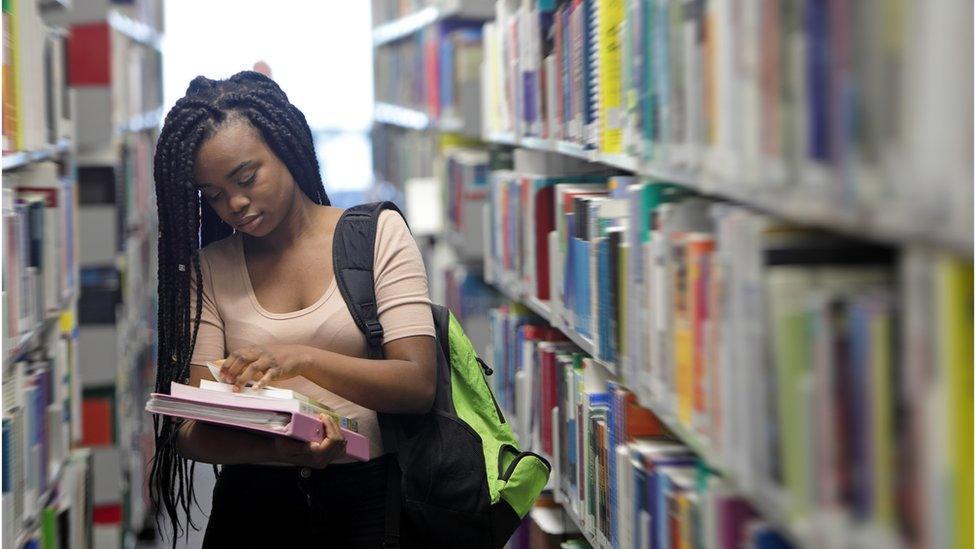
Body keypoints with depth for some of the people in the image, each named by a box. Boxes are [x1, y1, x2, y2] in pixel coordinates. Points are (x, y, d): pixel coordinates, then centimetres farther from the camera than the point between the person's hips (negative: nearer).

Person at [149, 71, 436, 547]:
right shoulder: (207, 270, 8)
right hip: (253, 507, 1)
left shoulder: (379, 235, 5)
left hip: (368, 499, -1)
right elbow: (190, 431, -1)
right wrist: (275, 449, -23)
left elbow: (419, 385, -6)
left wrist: (304, 359, -22)